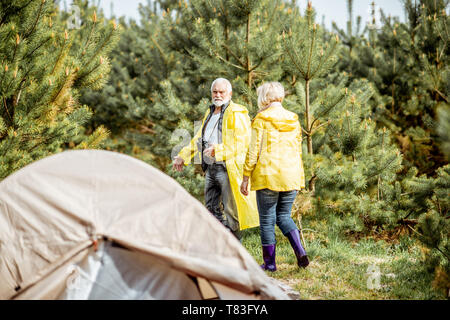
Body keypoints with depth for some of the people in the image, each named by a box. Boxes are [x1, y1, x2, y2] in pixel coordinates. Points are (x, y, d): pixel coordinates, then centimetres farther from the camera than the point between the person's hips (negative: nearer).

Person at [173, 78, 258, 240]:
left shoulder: (237, 114, -7)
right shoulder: (210, 113, 18)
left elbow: (242, 143, -18)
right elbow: (198, 138, 28)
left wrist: (218, 150, -28)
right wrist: (183, 156, 24)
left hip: (228, 169, -8)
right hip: (210, 168, 8)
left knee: (231, 211, -5)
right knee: (212, 208, 12)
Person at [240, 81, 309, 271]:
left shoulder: (261, 119, -6)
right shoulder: (293, 120, 10)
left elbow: (253, 150, -8)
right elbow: (298, 150, 15)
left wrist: (245, 178, -3)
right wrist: (299, 179, 22)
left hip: (268, 176, -5)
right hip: (291, 176, 5)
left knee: (267, 219, 5)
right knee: (284, 216, 15)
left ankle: (269, 263, 9)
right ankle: (300, 251, -4)